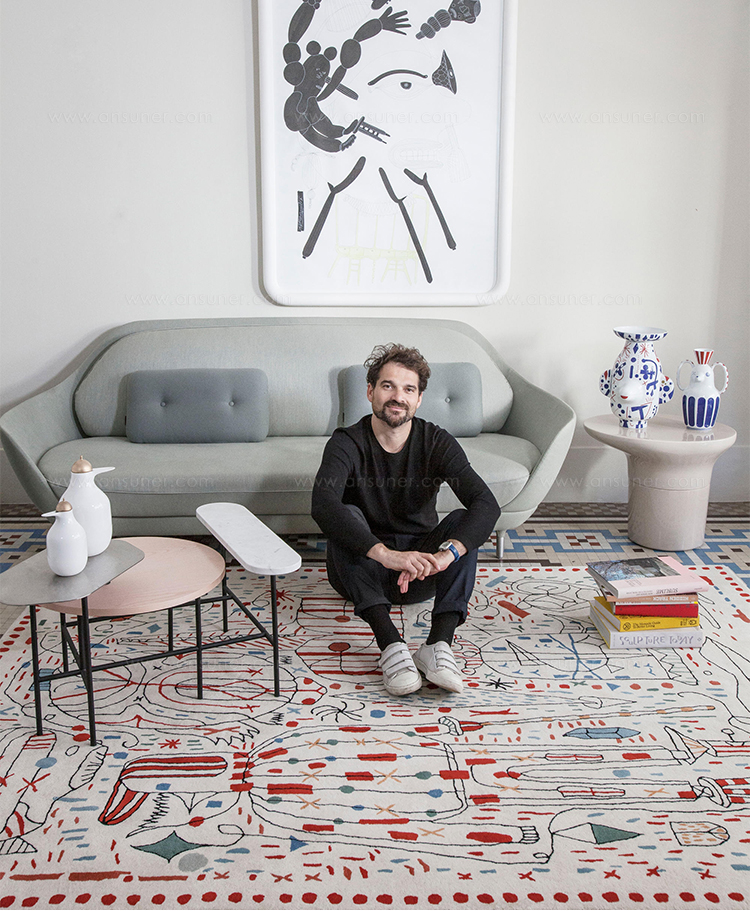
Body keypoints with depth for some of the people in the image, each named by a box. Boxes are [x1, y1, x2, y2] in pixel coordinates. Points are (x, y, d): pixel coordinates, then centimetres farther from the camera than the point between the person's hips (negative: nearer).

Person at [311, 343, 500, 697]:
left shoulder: (437, 442, -9)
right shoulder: (347, 443, -14)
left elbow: (486, 504, -24)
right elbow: (323, 504, -35)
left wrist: (444, 555, -43)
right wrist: (387, 554, -49)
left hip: (419, 573, 2)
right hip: (361, 570, -1)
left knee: (463, 521, -23)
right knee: (347, 515, -30)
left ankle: (438, 644, -37)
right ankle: (390, 644, -41)